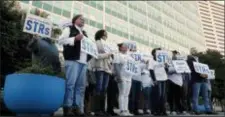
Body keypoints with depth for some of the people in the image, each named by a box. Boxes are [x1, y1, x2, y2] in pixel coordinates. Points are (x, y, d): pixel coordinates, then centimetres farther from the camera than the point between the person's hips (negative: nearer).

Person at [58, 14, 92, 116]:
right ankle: (67, 107, -7)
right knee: (70, 84, -12)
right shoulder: (69, 29, 10)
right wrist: (75, 39, -11)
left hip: (83, 62, 7)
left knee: (81, 86, 3)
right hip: (72, 60, -7)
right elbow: (61, 40, -3)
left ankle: (77, 107, 7)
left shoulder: (84, 33, 30)